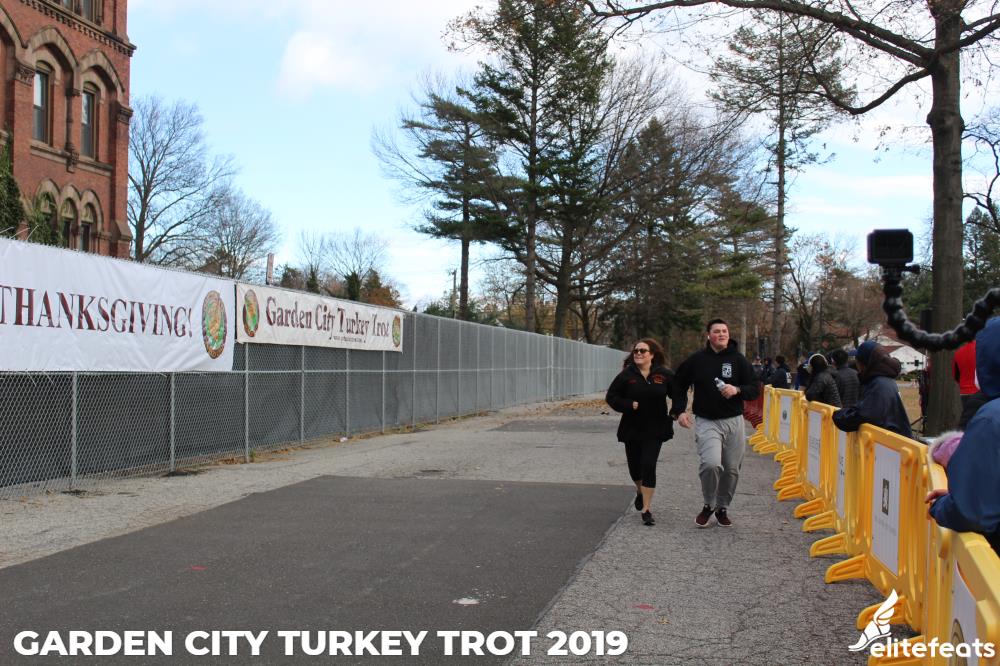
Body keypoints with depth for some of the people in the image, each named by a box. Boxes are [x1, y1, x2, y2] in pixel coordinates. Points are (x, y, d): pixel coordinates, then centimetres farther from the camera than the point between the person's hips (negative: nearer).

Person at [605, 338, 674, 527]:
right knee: (634, 466, 13)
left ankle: (647, 509, -5)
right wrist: (629, 405, -16)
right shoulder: (626, 375, -5)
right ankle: (640, 491, 46)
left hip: (655, 430, -2)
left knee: (649, 466, -11)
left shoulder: (665, 375, -4)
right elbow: (611, 397, -2)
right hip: (631, 428, 2)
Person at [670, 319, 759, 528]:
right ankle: (709, 505, 4)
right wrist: (679, 410, 2)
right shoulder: (696, 360, 1)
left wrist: (737, 390, -17)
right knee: (710, 464, -21)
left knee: (731, 469, 7)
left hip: (733, 422, 2)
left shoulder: (739, 360, 2)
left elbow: (754, 389, 3)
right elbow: (678, 385, 12)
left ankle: (722, 508, 29)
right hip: (706, 422, -2)